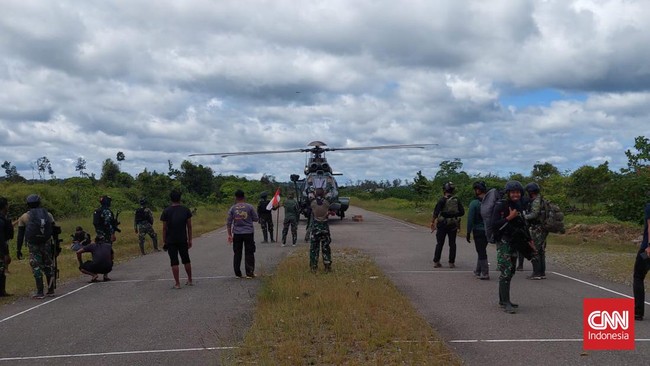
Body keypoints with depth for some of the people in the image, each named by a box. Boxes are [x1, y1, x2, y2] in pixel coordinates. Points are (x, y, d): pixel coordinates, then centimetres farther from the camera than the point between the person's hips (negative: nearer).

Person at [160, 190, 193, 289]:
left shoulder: (166, 211, -6)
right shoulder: (186, 210, 0)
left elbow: (164, 228, -6)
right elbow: (189, 226, 1)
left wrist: (164, 241, 1)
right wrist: (190, 240, 9)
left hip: (171, 241, -2)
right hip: (183, 240, 2)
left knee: (174, 262, 1)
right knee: (186, 260, 15)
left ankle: (177, 283, 1)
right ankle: (190, 280, 23)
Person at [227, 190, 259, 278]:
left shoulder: (232, 208, 1)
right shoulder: (250, 207, -5)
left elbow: (228, 222, 1)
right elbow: (256, 219, 0)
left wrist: (229, 234, 8)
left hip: (237, 234, 2)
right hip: (249, 233, -2)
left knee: (237, 254, 10)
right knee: (249, 253, 4)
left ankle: (238, 273, 12)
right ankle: (249, 273, 1)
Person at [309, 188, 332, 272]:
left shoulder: (312, 203, -9)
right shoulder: (326, 203, -6)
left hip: (315, 228, -1)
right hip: (325, 228, 1)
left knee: (314, 248, 6)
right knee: (326, 247, 10)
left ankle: (314, 267, 6)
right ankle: (328, 266, 13)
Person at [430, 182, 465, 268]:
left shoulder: (442, 200, -9)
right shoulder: (456, 200, 4)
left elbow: (436, 211, -16)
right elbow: (462, 212, 3)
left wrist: (433, 221, -10)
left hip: (443, 224, -3)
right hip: (453, 225, 3)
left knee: (440, 243, 5)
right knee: (452, 244, 9)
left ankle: (436, 262, 6)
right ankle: (452, 263, 8)